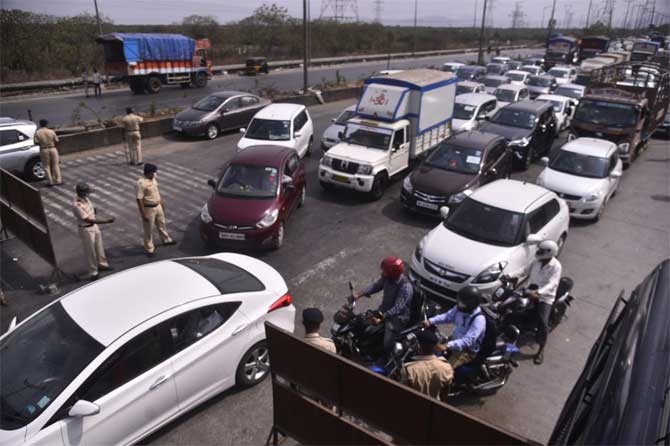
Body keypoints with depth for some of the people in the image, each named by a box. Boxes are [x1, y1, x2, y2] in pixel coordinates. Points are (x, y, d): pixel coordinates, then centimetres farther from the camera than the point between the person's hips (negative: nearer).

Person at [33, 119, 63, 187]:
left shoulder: (37, 133, -6)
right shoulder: (51, 132, -5)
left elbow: (36, 142, -9)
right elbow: (56, 141, -4)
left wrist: (41, 143, 12)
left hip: (44, 150, 0)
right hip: (52, 149, 0)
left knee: (46, 166, 9)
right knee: (56, 165, 8)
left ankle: (50, 182, 9)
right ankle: (58, 180, 7)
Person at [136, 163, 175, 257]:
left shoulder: (153, 179, 0)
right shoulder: (141, 183, -25)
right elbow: (139, 199, -24)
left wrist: (161, 202, 21)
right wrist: (143, 214, -23)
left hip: (158, 206, 8)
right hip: (148, 209, -8)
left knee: (161, 224, 25)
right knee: (149, 230, 6)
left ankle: (166, 240, 46)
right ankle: (149, 249, 19)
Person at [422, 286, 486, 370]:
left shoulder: (479, 319, -31)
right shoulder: (460, 308, -9)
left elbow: (468, 341, -38)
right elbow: (447, 316, 4)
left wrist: (448, 345, -48)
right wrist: (430, 321, -13)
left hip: (468, 351, -8)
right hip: (455, 339, 8)